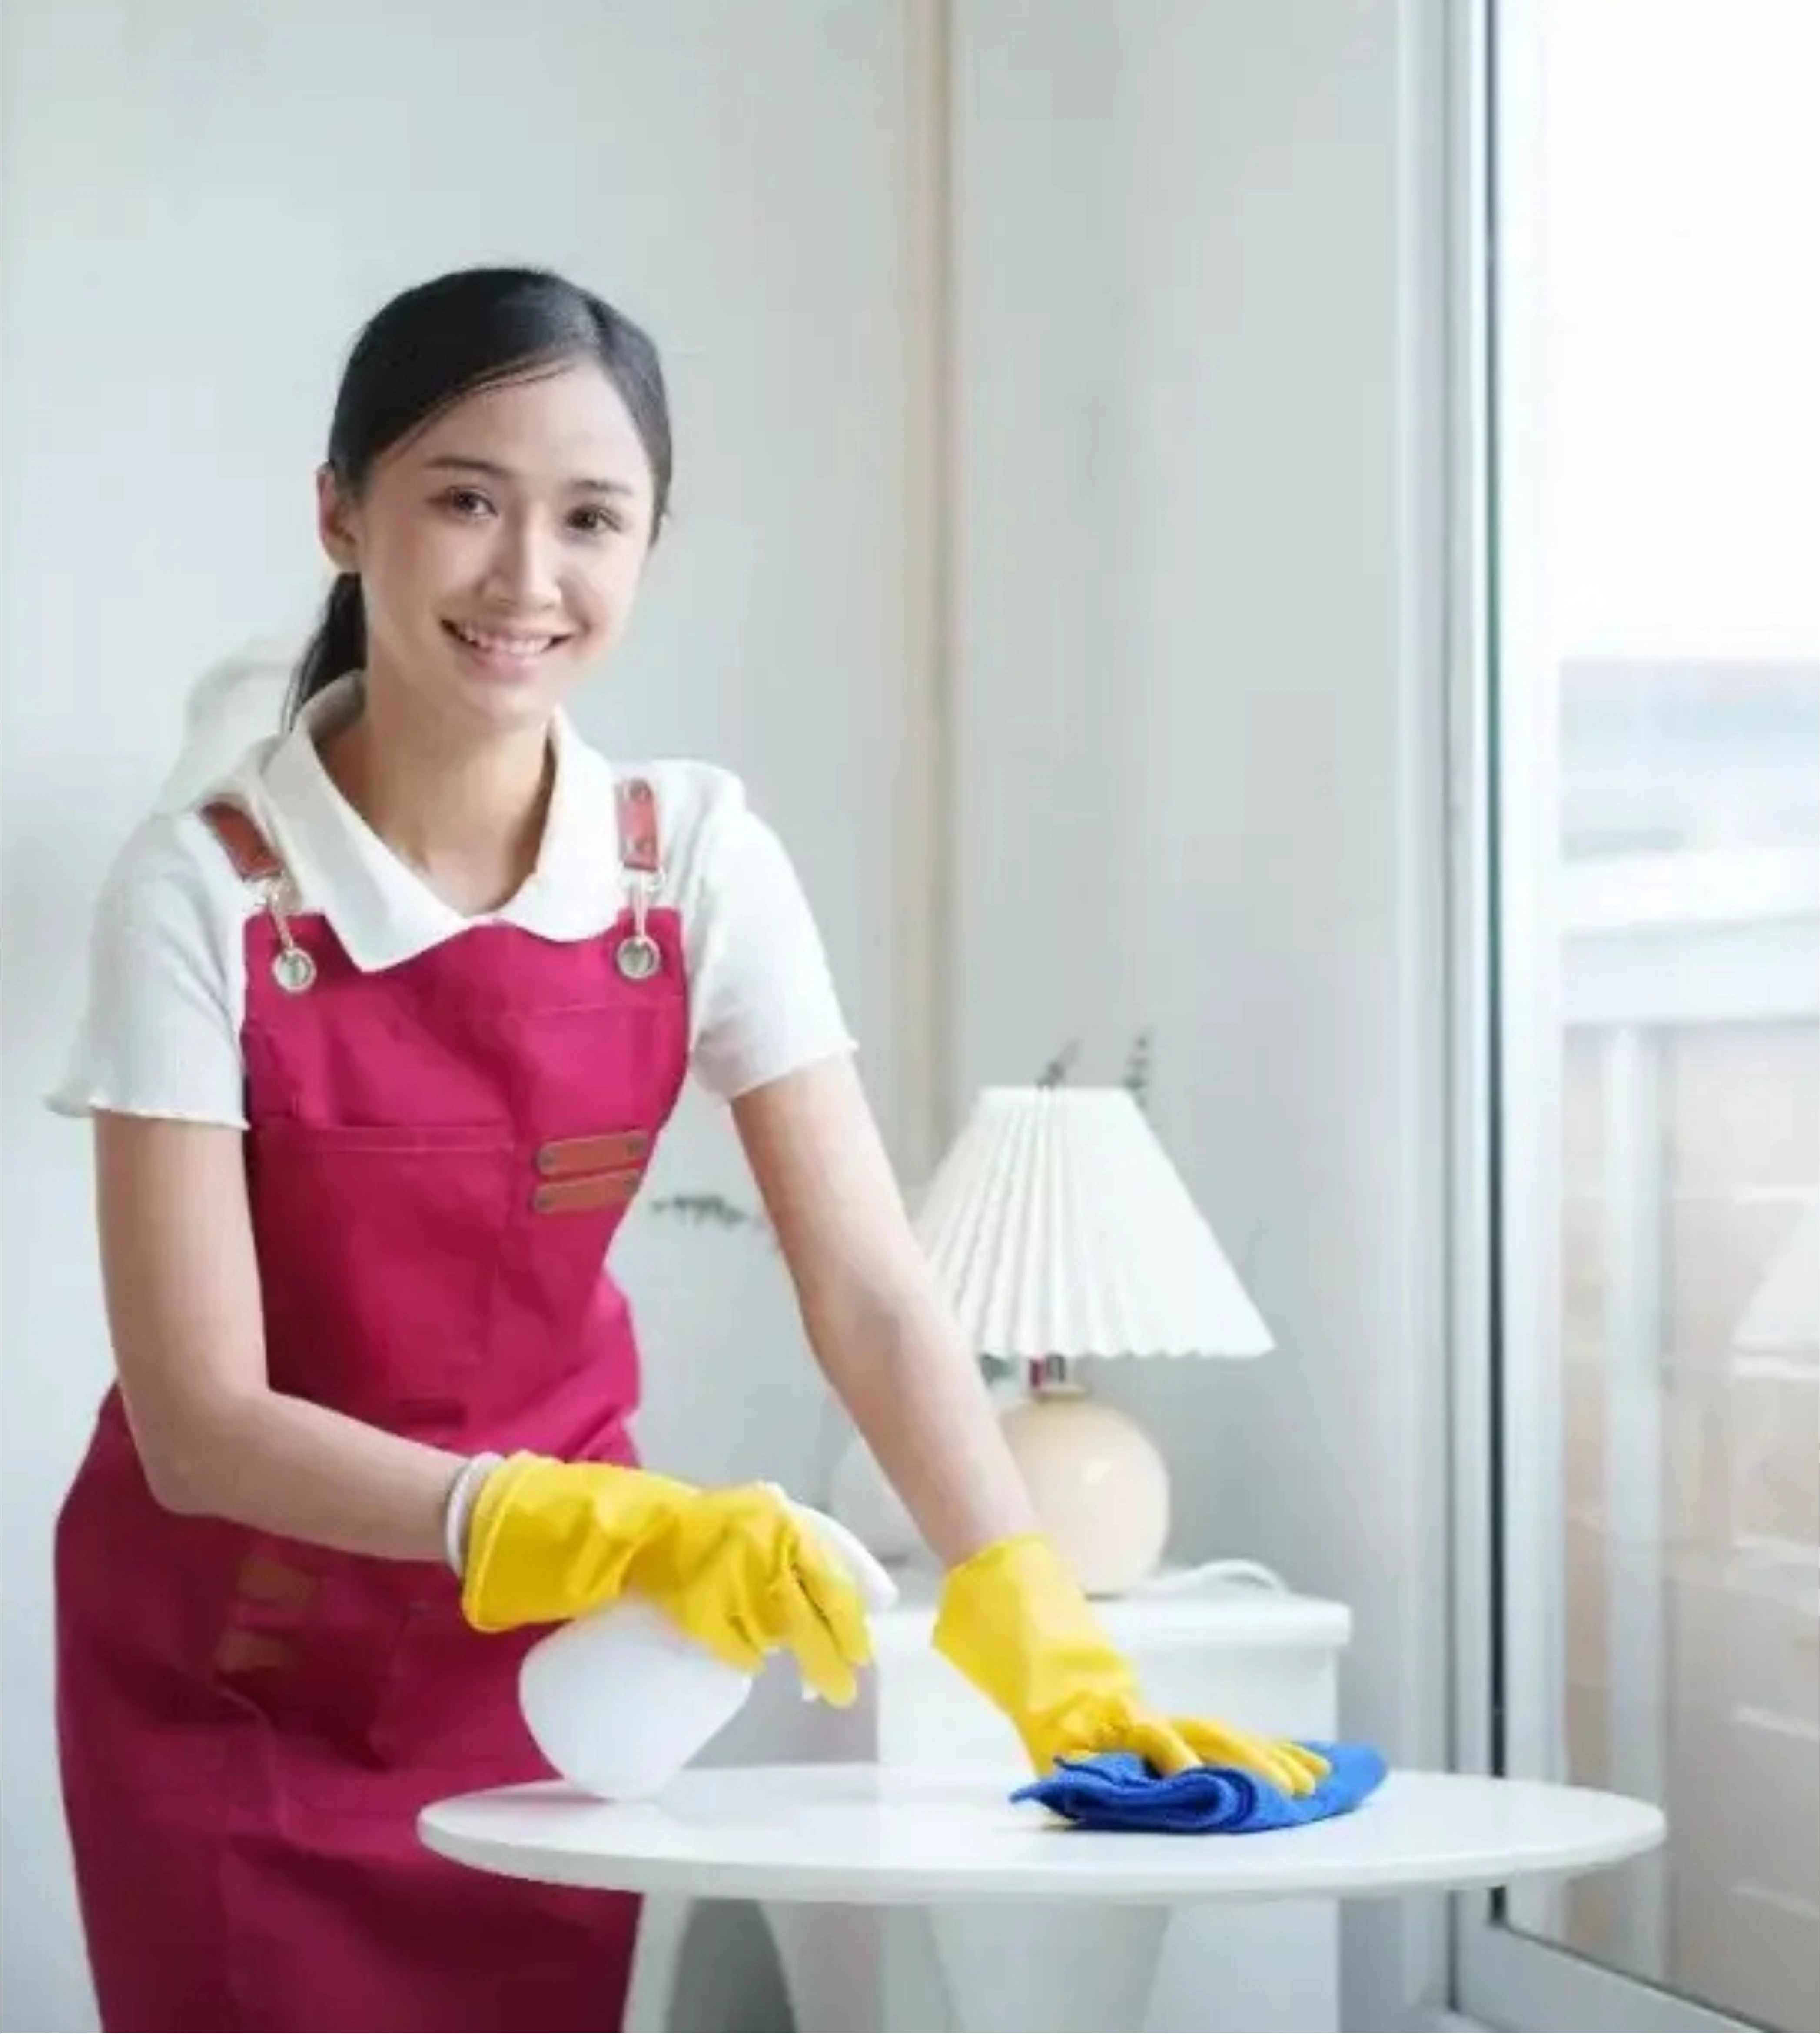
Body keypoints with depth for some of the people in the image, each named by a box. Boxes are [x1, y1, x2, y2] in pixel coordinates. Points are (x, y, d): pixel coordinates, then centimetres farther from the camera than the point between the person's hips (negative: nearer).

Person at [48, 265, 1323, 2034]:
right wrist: (606, 1528, -38)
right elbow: (202, 1424, -24)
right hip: (235, 1667, -3)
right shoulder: (204, 890, -21)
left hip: (545, 1651, 3)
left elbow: (872, 1297, -14)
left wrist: (1039, 1650, -29)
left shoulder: (699, 861, -11)